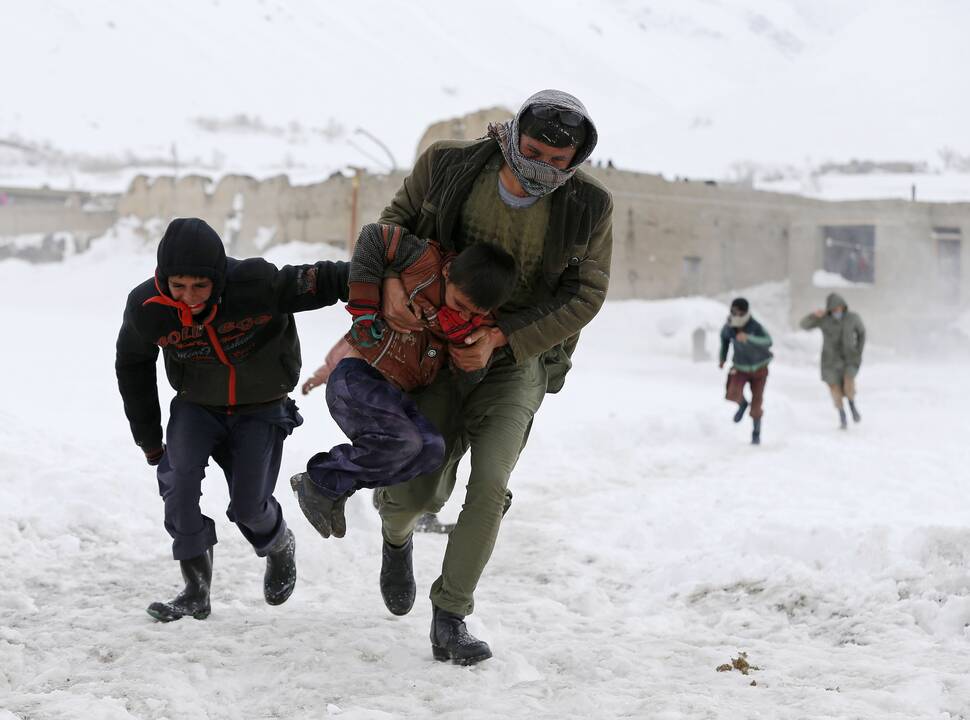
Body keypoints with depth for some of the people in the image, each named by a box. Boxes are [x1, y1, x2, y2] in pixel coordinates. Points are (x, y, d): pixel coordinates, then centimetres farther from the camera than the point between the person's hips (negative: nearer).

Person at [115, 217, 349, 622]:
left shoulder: (255, 284, -33)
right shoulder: (146, 308, -21)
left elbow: (319, 283, -24)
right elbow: (132, 366, -2)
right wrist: (148, 438, 4)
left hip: (261, 407, -2)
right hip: (196, 405, 2)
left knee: (248, 506, -3)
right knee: (179, 478, -20)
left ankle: (280, 547, 34)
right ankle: (196, 591, -8)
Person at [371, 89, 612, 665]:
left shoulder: (588, 206, -18)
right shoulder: (449, 165, -17)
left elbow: (584, 295, -11)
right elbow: (399, 216, 2)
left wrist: (499, 337, -21)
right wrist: (391, 280, -17)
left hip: (519, 357, 0)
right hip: (441, 345, 1)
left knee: (490, 482, -19)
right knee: (417, 492, -4)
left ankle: (450, 619, -3)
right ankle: (398, 534, 37)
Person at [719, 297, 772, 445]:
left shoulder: (755, 327, -31)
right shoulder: (729, 326, -19)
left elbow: (767, 342, -49)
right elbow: (724, 335, 6)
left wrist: (748, 337, -63)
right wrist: (723, 358, 7)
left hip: (759, 368, -2)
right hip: (741, 367, 2)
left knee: (757, 402, 2)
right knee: (733, 394, -22)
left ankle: (756, 432, 27)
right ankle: (742, 404, 15)